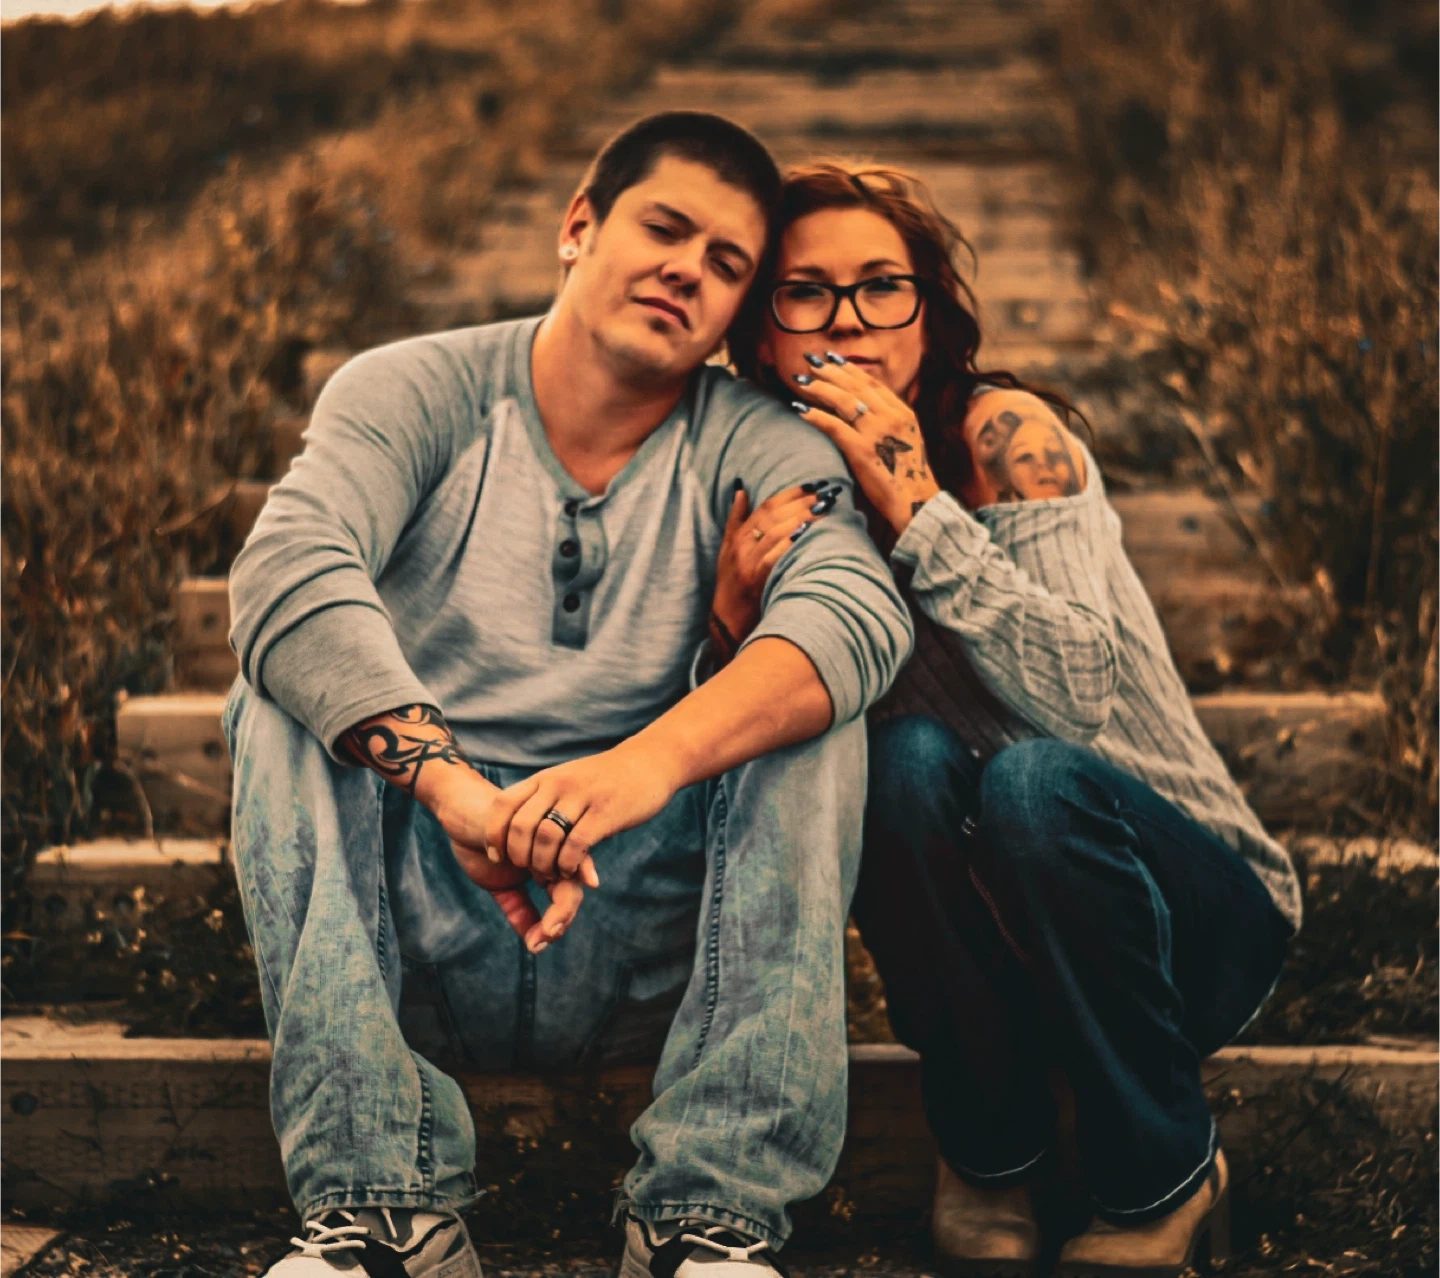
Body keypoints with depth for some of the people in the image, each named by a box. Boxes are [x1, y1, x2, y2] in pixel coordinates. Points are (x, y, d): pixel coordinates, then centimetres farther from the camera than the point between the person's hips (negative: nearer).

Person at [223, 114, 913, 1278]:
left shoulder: (754, 446, 0)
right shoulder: (416, 393, 0)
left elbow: (860, 607, -22)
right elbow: (287, 571, -20)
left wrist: (653, 760, -41)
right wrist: (452, 783, -37)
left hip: (646, 954, 0)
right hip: (419, 935, 0)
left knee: (812, 709, -20)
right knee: (292, 687, -21)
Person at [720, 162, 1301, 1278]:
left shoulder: (1005, 434, -14)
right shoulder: (781, 493, -1)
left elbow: (1079, 694, -28)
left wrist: (918, 506, -31)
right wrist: (735, 615, -23)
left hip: (1198, 911, -3)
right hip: (982, 945, 3)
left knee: (1034, 780, -34)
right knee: (908, 758, -28)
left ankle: (1164, 1176, -9)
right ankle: (990, 1153, -5)